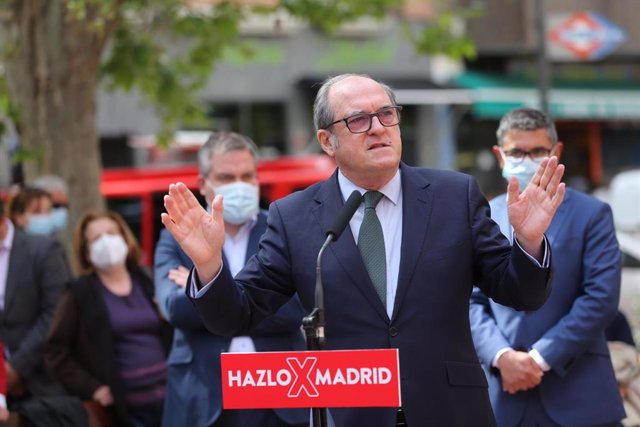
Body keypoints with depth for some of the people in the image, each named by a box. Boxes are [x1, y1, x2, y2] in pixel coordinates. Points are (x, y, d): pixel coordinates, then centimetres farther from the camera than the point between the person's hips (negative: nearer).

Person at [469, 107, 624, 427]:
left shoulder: (591, 215, 3)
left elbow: (601, 298, -5)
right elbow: (472, 302, 6)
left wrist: (541, 357, -11)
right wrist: (503, 356, -12)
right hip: (506, 398, 2)